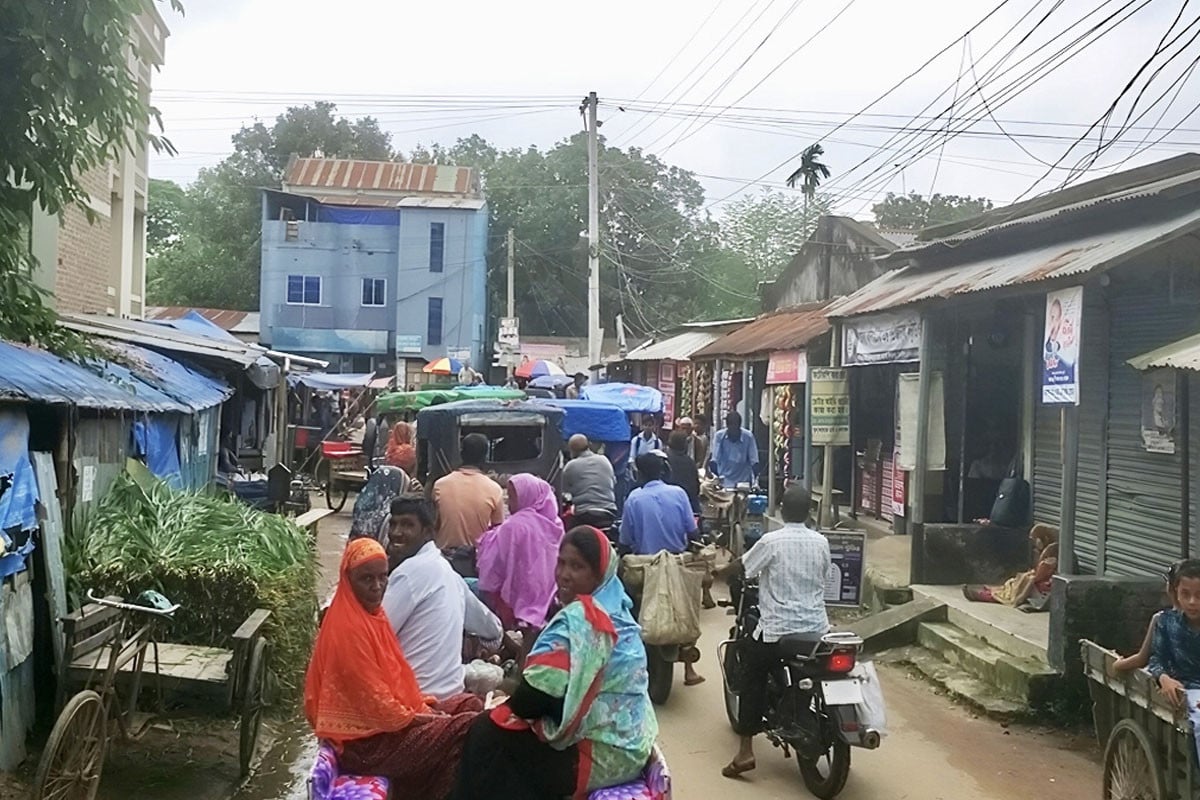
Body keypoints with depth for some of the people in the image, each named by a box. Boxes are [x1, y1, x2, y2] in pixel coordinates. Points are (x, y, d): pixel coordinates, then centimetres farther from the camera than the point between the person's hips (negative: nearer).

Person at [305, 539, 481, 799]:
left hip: (385, 717, 10)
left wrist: (424, 707, 3)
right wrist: (422, 718, -11)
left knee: (469, 704, 7)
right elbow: (373, 700, -21)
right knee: (470, 727, -18)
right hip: (366, 741, -10)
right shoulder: (348, 628, -22)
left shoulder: (372, 615, 7)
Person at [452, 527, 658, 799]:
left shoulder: (580, 618, -20)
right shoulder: (616, 610, 8)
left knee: (486, 735, -4)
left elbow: (541, 692, -23)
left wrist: (508, 706, -4)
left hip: (602, 753, -9)